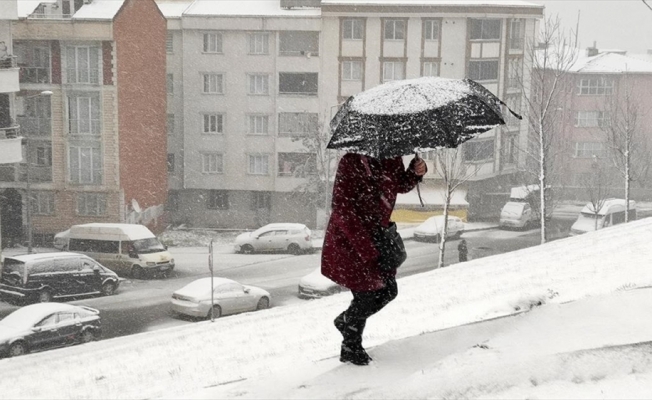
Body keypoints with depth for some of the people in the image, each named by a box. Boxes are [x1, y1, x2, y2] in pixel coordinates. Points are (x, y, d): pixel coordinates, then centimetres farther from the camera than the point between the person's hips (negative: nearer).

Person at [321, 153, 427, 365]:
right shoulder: (351, 162, -25)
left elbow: (401, 185, 16)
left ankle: (346, 321, 37)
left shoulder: (391, 159, -4)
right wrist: (367, 250, -29)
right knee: (366, 295, -3)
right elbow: (342, 209, -27)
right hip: (349, 240, -7)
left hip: (377, 236, 8)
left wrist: (415, 172, -9)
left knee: (388, 290, 12)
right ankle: (350, 349, 21)